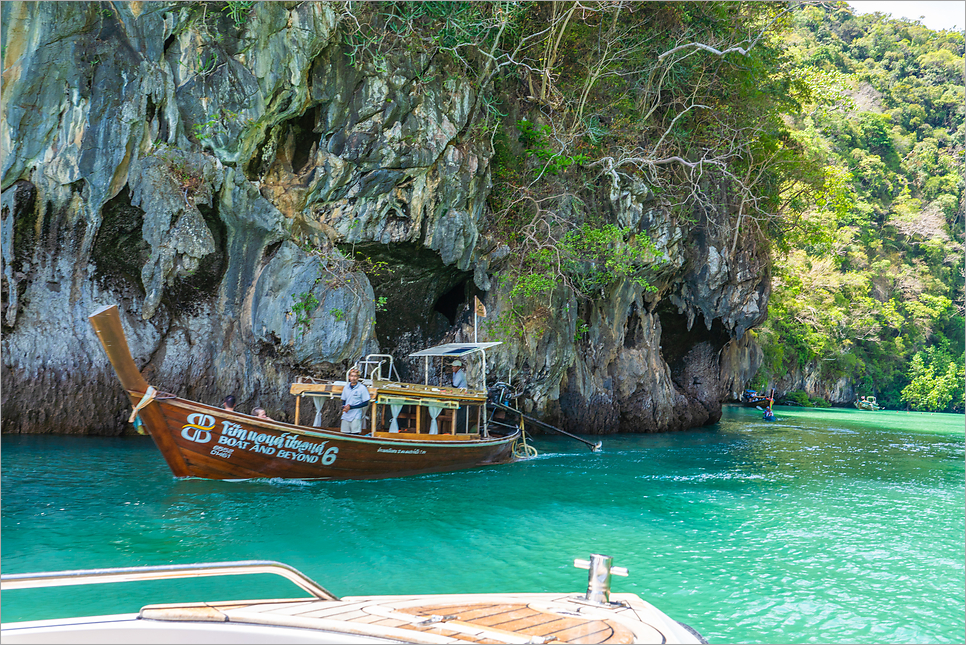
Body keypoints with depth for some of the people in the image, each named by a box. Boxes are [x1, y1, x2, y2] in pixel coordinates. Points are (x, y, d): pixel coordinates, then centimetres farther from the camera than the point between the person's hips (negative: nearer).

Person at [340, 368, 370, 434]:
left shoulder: (362, 388, -4)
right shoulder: (346, 388, 12)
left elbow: (366, 403, -5)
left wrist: (351, 407, -11)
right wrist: (344, 407, -3)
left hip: (356, 416, -5)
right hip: (346, 416, 5)